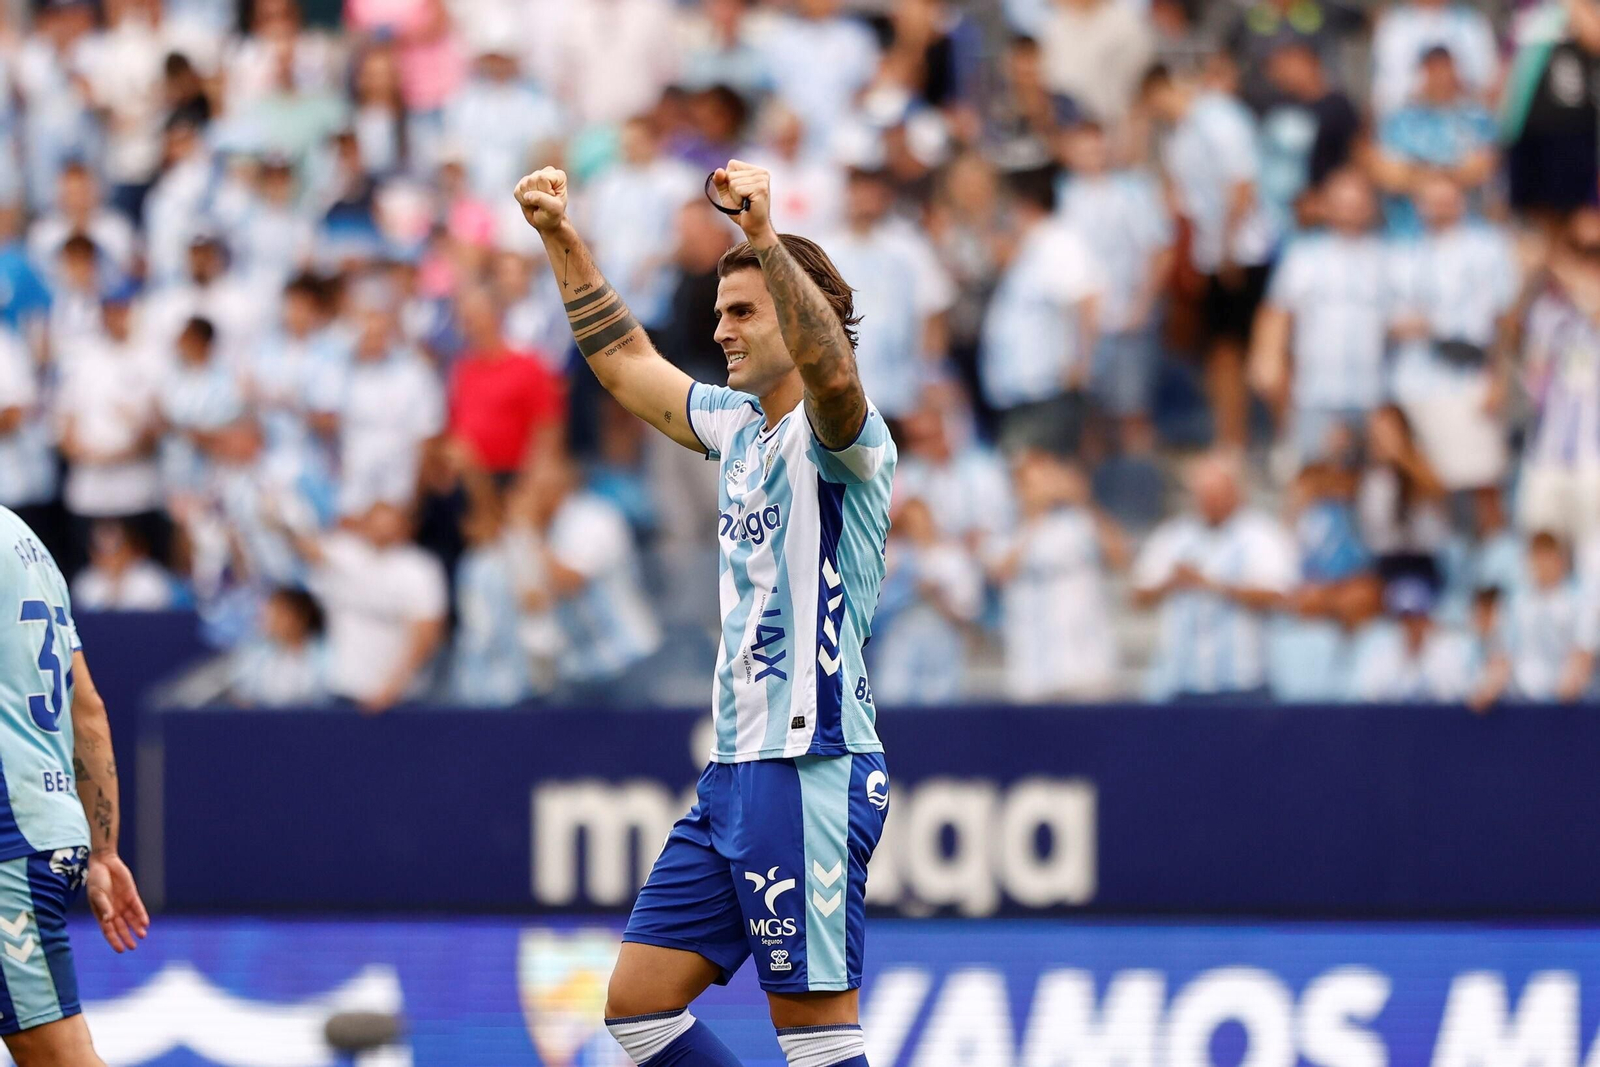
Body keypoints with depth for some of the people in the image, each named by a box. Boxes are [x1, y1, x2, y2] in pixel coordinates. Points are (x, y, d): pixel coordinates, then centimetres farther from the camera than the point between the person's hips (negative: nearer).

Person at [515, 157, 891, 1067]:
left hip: (811, 770, -9)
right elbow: (629, 365, 31)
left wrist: (767, 238, -43)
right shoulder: (740, 425, 17)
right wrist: (564, 241, 27)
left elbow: (829, 368, -32)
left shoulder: (837, 435, -9)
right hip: (734, 775, 9)